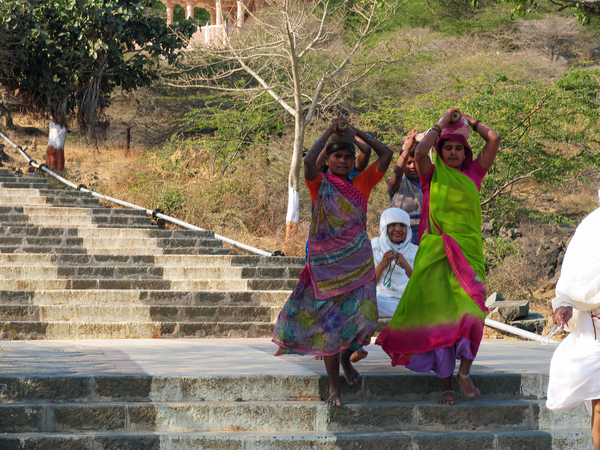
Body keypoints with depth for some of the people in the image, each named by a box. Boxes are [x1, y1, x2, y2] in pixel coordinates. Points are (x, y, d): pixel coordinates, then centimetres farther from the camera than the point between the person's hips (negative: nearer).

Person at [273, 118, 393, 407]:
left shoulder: (361, 184, 9)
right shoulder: (321, 185, 1)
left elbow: (386, 154, 5)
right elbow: (309, 161, -19)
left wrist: (357, 132, 9)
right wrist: (329, 132, -9)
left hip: (358, 263, 2)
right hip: (327, 264, -2)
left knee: (362, 316, -8)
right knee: (330, 322, -2)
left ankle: (346, 357, 25)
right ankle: (334, 388, 6)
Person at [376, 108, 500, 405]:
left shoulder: (473, 174, 13)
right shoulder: (432, 175, 6)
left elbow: (494, 140, 7)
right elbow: (420, 152, -14)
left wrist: (470, 122, 17)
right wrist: (441, 125, -1)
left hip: (468, 251, 2)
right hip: (436, 251, -2)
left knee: (470, 309, -14)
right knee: (440, 313, -2)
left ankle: (464, 372, 2)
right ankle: (446, 383, 3)